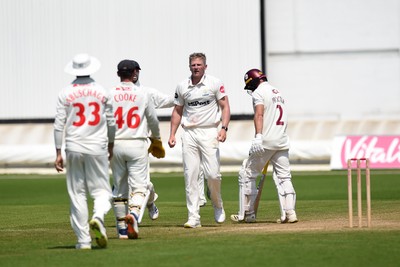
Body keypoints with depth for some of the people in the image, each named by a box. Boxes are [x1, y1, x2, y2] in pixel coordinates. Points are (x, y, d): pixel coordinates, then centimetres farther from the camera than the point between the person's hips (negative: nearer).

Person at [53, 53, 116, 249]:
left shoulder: (65, 93, -1)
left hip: (73, 149, 0)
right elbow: (111, 123, 9)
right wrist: (111, 145, 24)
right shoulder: (102, 92, 2)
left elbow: (59, 125, -4)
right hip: (97, 148, 0)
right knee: (102, 189, 6)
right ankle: (98, 217, -26)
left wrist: (58, 153, 0)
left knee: (77, 194, 6)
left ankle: (83, 240, 3)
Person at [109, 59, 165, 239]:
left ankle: (122, 228, 15)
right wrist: (156, 140, 26)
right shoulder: (143, 94, -1)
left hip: (115, 145, 2)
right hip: (137, 145, -2)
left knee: (119, 187, 12)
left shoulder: (109, 95, 0)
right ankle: (134, 214, -30)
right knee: (140, 185, -3)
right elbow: (153, 120, 9)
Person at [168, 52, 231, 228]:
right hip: (189, 134, 3)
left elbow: (225, 107, -1)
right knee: (190, 175, -4)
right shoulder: (182, 87, 9)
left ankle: (217, 205, 19)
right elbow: (177, 111, 16)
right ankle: (193, 217, -3)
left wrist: (224, 128, -15)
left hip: (209, 132, -3)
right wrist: (172, 134, 7)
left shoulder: (215, 83, 0)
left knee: (212, 174, -11)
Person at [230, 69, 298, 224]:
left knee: (247, 174, 5)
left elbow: (259, 114, -20)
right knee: (284, 177, 8)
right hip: (282, 142, 7)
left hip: (266, 141, -7)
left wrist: (258, 136, -31)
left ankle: (247, 214, 7)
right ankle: (290, 213, -4)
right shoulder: (278, 93, 21)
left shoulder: (259, 92, -4)